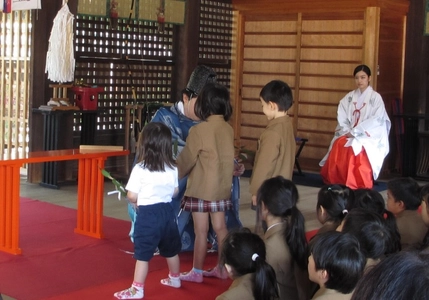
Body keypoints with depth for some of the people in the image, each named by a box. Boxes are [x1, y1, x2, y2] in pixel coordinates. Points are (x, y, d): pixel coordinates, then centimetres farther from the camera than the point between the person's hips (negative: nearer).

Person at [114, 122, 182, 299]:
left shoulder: (140, 169, -15)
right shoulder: (172, 168, 2)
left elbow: (132, 196, -14)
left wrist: (136, 203, 8)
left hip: (148, 214, -6)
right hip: (167, 211, 6)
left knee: (143, 254, 0)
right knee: (171, 250, 22)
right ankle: (174, 279, 40)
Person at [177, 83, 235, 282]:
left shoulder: (199, 130, -17)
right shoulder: (228, 129, 0)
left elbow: (186, 159, -10)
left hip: (201, 189, -6)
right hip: (221, 188, 6)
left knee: (201, 230, 2)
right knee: (220, 228, 14)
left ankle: (197, 272, 12)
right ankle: (223, 268, 22)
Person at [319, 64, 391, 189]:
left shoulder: (375, 97, 0)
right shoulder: (349, 97, 13)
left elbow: (376, 120, -10)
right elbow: (342, 116, 8)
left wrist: (355, 132, -15)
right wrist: (347, 131, -11)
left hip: (368, 136, -4)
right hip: (349, 134, 4)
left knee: (356, 148, -33)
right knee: (338, 146, -25)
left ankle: (359, 187, -26)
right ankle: (337, 185, -18)